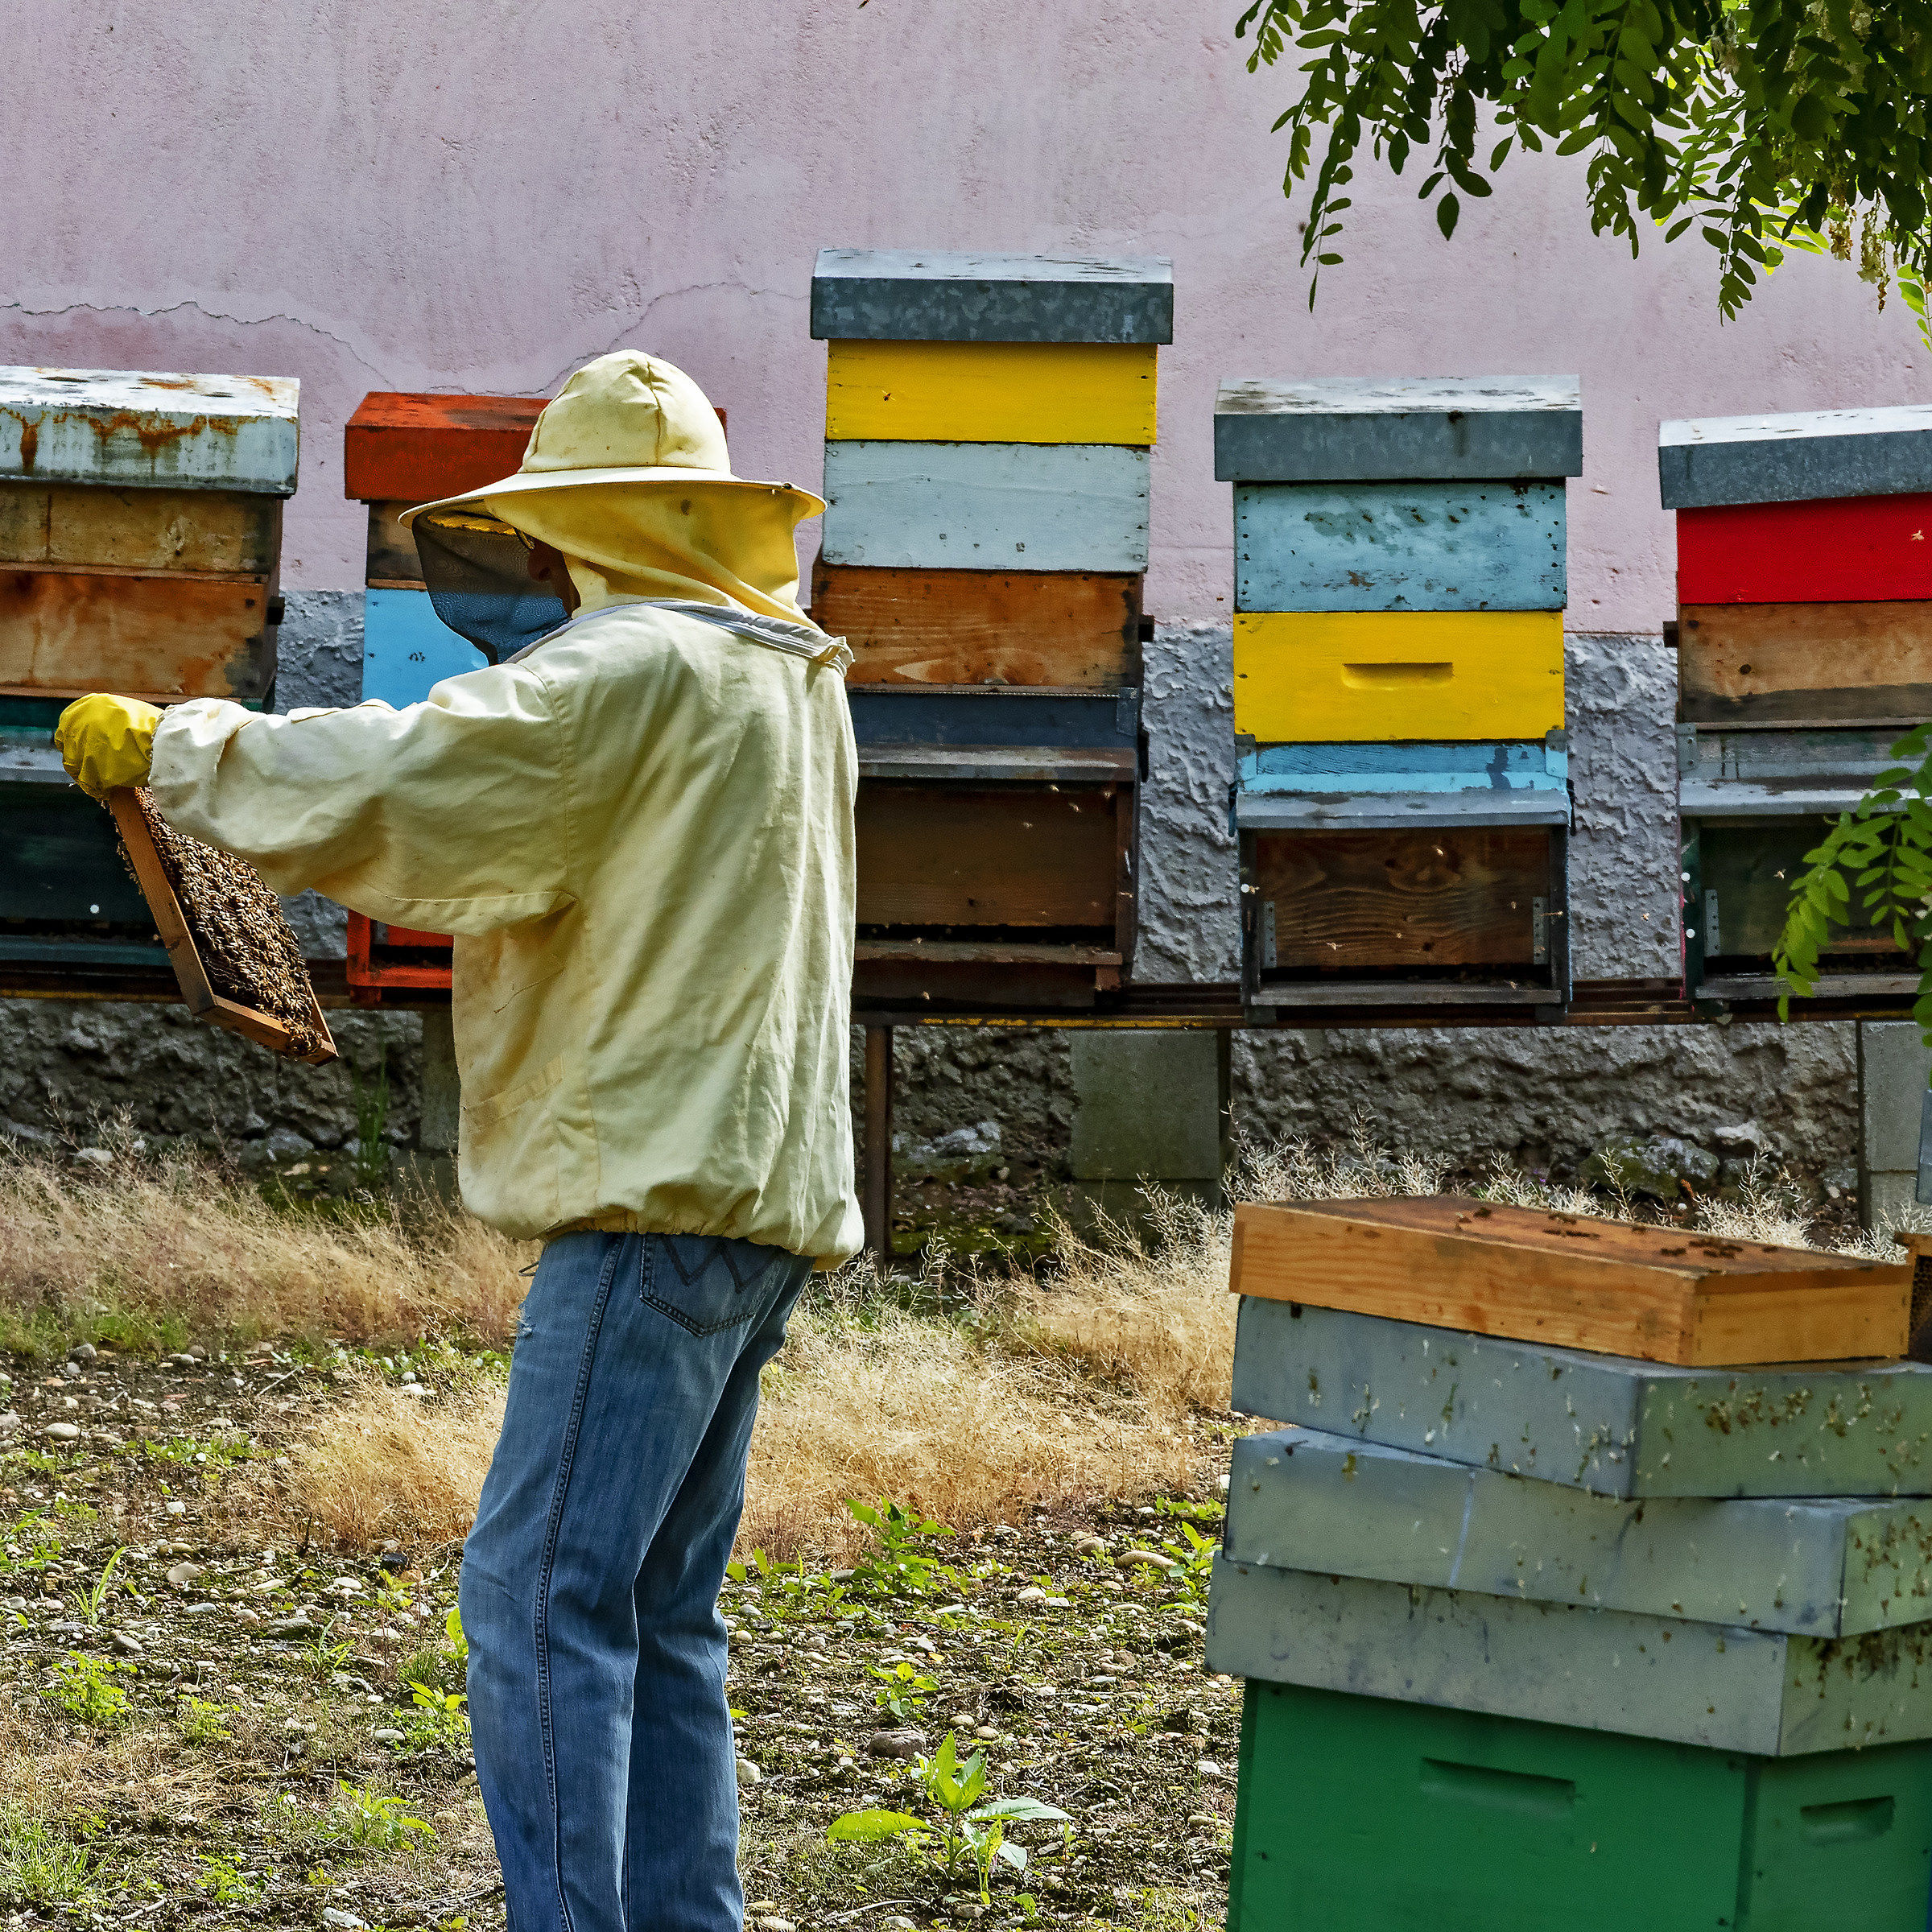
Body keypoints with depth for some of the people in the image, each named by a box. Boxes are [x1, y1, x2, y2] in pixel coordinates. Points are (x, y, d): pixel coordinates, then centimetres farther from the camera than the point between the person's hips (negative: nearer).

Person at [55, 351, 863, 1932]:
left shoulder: (633, 671, -12)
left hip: (660, 1199, -10)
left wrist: (167, 748, -7)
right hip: (753, 1201, 10)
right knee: (653, 1612, 13)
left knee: (543, 1593, -10)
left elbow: (382, 783, -19)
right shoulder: (786, 675, 18)